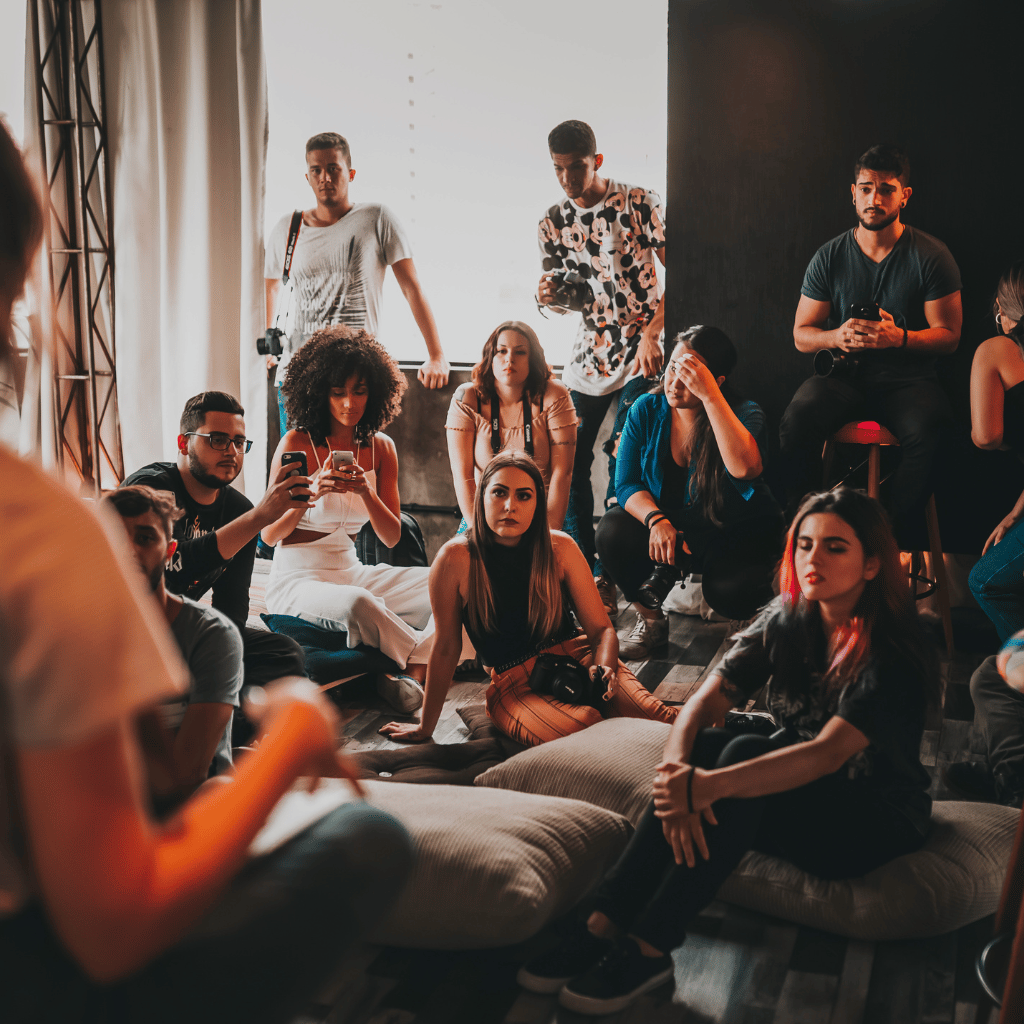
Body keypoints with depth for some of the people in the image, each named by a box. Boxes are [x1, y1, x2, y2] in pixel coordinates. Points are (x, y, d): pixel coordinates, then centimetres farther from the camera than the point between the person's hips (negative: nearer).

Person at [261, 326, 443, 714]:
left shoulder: (380, 447, 7)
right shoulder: (297, 444, -6)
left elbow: (391, 537, 4)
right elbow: (269, 534, -6)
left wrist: (367, 493, -15)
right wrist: (313, 492, -23)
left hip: (352, 572, 6)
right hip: (296, 579, -5)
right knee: (358, 606, -39)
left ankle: (414, 673, -22)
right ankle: (431, 658, -15)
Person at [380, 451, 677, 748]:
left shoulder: (560, 547, -1)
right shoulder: (456, 558, -9)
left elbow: (601, 629, 3)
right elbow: (446, 646, 1)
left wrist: (604, 668, -20)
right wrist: (425, 726, 9)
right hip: (513, 685, -2)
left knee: (649, 714, -28)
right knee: (582, 729, -34)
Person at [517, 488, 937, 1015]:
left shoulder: (894, 653, -20)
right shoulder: (785, 621, -2)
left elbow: (828, 754, -34)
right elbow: (701, 704, -12)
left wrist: (709, 786, -46)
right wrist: (675, 775, -33)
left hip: (878, 821, -5)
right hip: (795, 799, 5)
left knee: (745, 753, -31)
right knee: (696, 749, -23)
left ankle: (648, 949, -30)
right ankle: (606, 925, -25)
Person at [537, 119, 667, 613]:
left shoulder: (640, 204, -8)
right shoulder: (553, 223, 5)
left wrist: (651, 333, -19)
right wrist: (549, 297, -11)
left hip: (641, 354, -5)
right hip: (588, 354, 5)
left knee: (622, 466, -11)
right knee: (568, 463, 2)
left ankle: (608, 577, 1)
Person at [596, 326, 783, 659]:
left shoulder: (745, 415, -16)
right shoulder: (647, 410, -5)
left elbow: (744, 469, -39)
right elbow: (626, 484, -5)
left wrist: (709, 395, -40)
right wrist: (655, 520, -27)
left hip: (736, 535, -3)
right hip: (667, 524, 4)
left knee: (731, 593, -33)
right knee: (612, 530, -25)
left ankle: (668, 570, 2)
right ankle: (650, 620, -2)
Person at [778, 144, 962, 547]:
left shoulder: (932, 256, 1)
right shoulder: (829, 257, 7)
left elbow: (949, 335, 0)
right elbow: (801, 335, 9)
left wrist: (898, 337, -20)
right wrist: (837, 336, -14)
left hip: (906, 377, -1)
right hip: (842, 374, 2)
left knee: (929, 430, -35)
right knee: (796, 422, -30)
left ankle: (899, 543, -21)